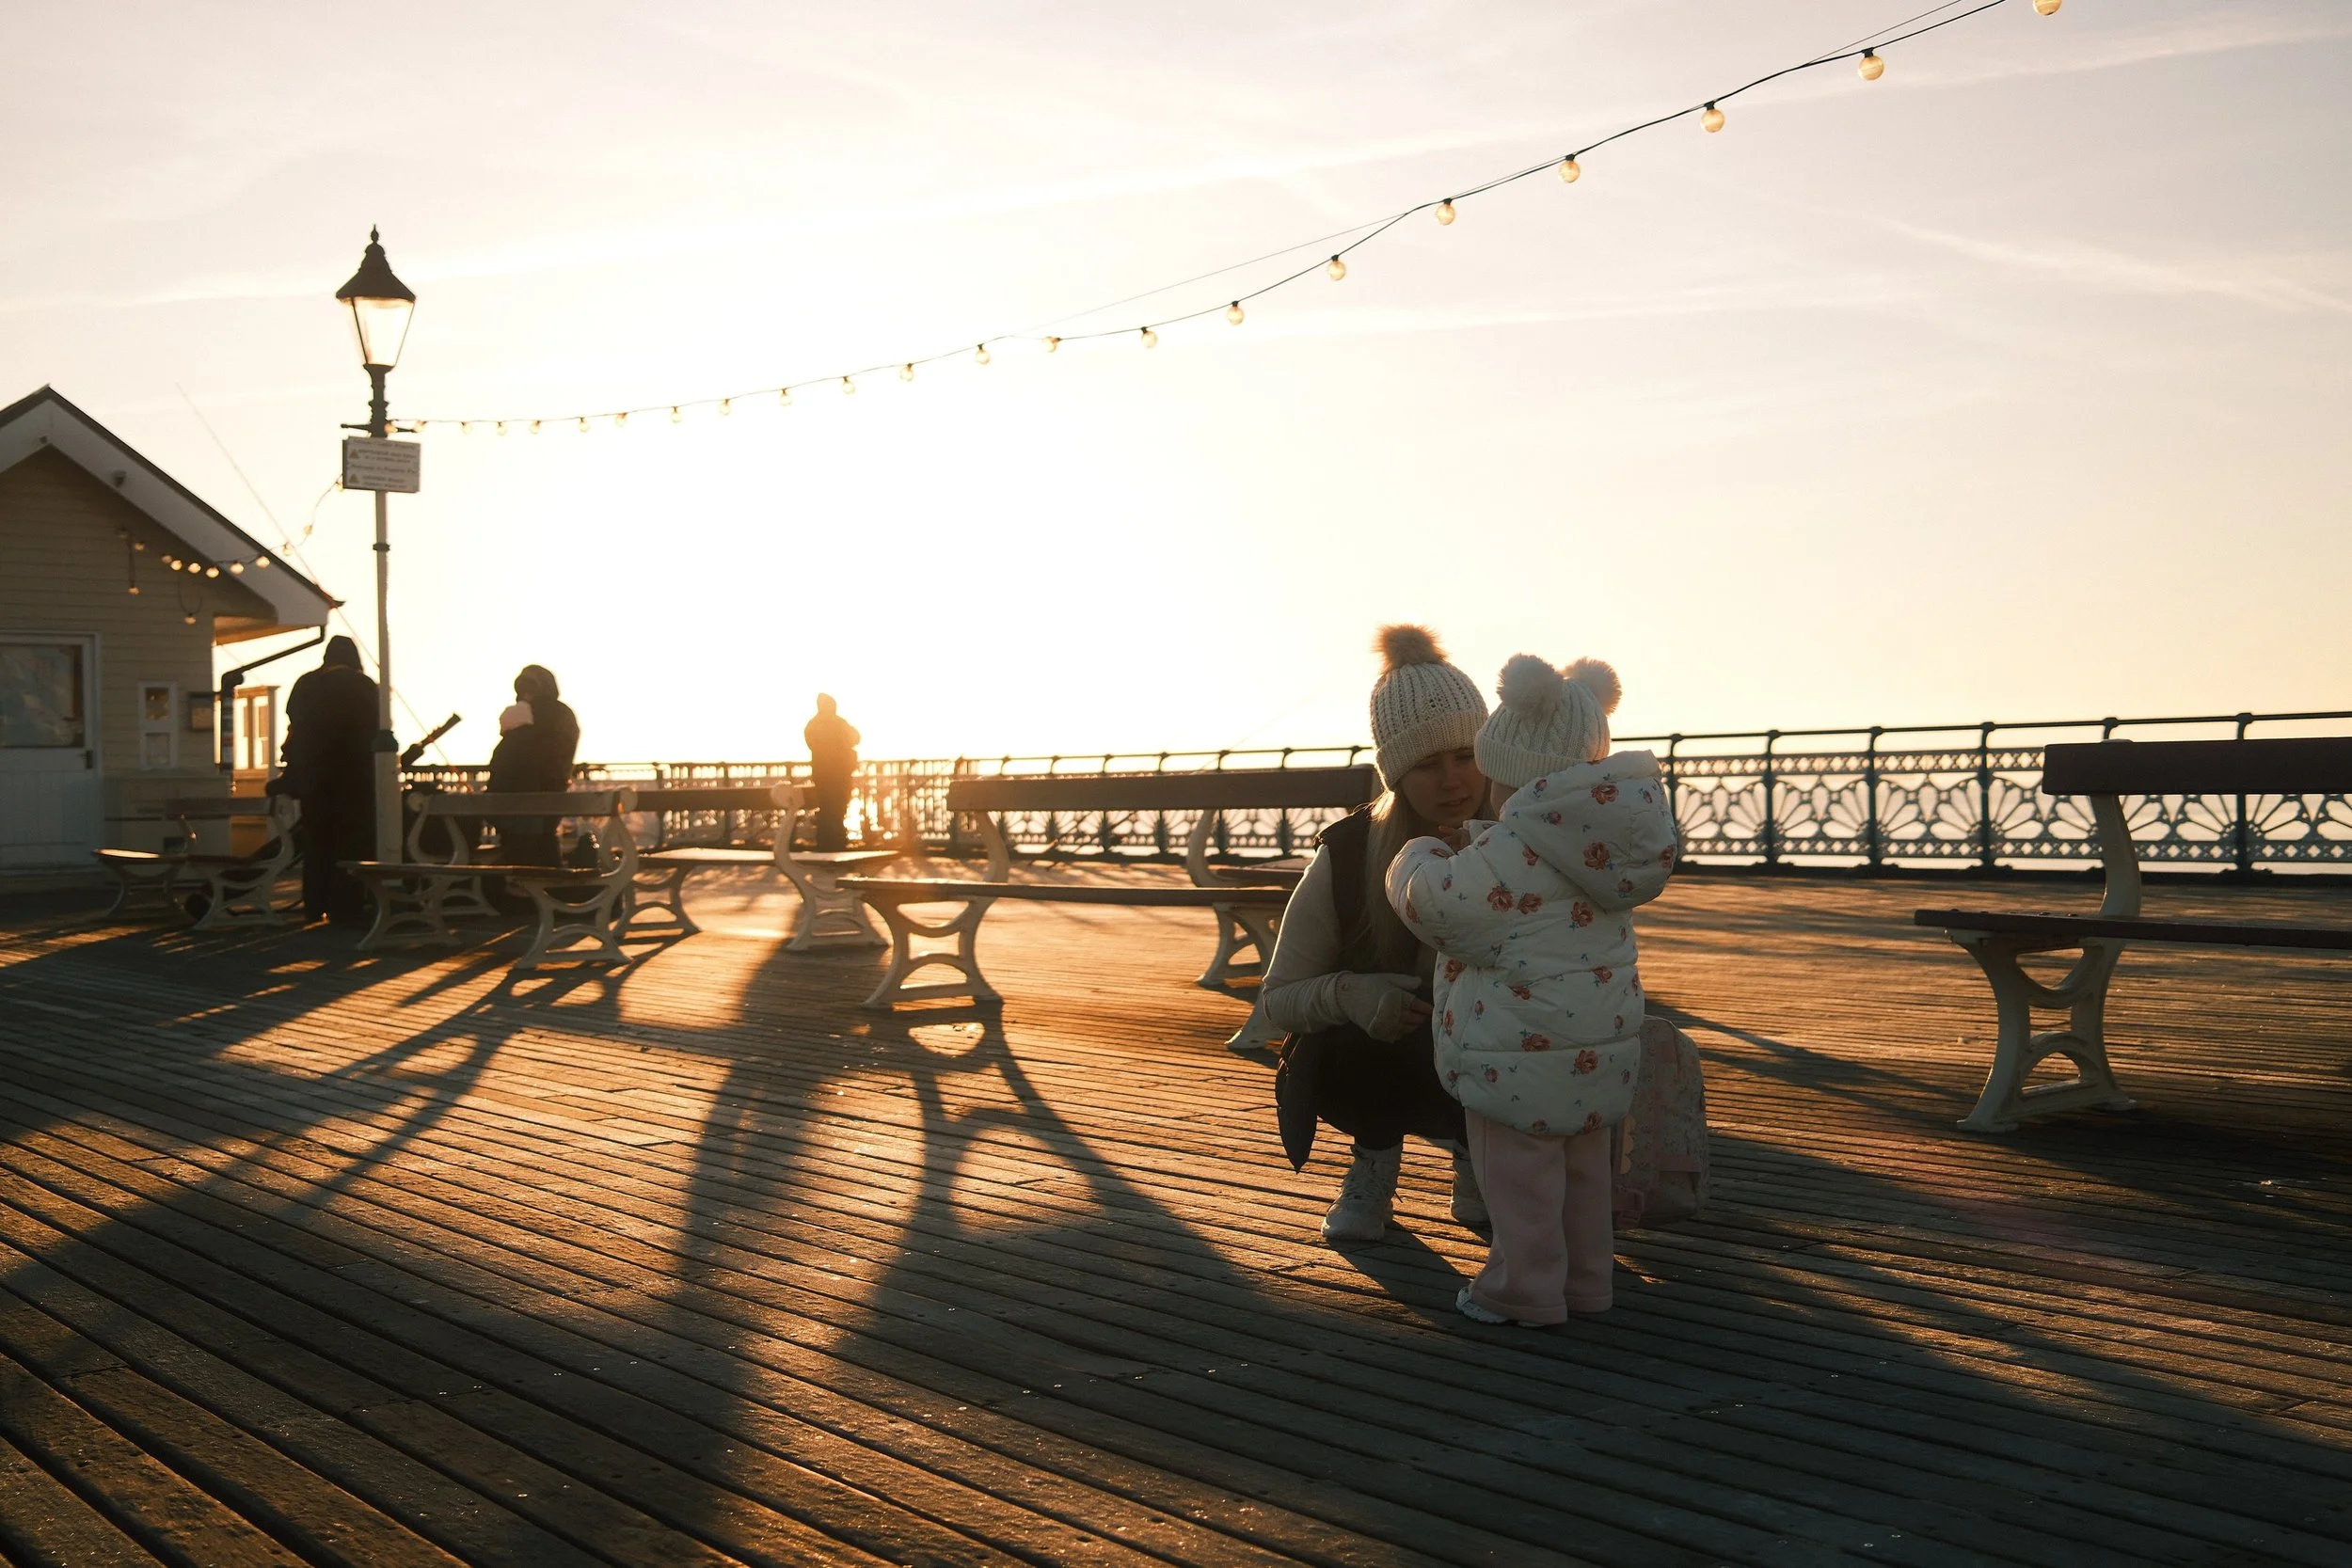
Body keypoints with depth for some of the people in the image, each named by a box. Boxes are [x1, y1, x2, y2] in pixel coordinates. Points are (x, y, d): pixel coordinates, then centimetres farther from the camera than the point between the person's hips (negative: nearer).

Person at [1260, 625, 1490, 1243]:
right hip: (1385, 1067, 0)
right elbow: (1276, 999, -12)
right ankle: (1376, 1161, 4)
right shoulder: (1348, 855, -19)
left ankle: (1474, 1148, 8)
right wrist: (1345, 992, -35)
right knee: (1319, 1064, -34)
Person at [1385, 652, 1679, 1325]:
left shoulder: (1505, 854, -20)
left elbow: (1433, 902, -13)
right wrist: (1471, 849, 20)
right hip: (1601, 1042, 8)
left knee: (1521, 1175, 4)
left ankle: (1525, 1287, 13)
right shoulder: (1604, 844, 7)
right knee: (1584, 1166, 18)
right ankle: (1584, 1277, 28)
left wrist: (1423, 855, 7)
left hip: (1522, 1049, -8)